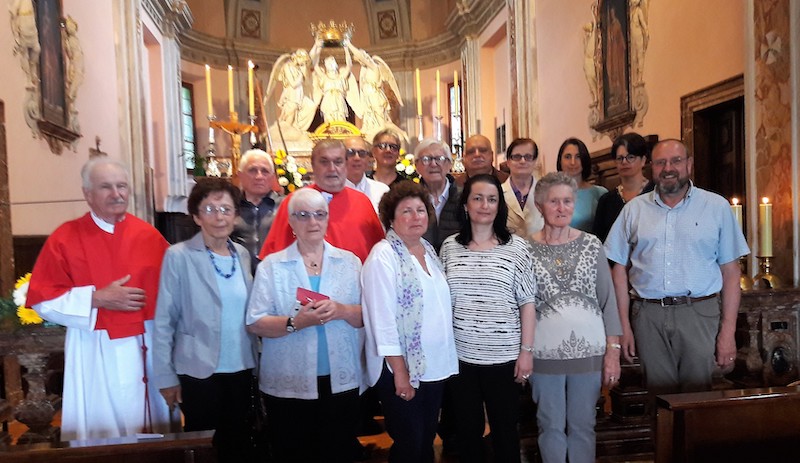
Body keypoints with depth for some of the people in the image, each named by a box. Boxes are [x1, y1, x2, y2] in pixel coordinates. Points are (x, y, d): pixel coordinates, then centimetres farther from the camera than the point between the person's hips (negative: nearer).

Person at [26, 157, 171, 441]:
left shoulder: (148, 236, 3)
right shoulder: (65, 239, -3)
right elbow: (42, 300, -4)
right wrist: (97, 298, -13)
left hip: (147, 346, 2)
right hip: (96, 351, -2)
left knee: (150, 428, 12)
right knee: (102, 428, 8)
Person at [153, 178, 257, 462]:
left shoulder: (242, 254, 3)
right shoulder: (178, 256, -11)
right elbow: (163, 321, -8)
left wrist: (257, 361, 7)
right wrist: (166, 376, -8)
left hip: (242, 368, 5)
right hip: (199, 371, -4)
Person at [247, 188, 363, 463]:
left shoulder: (349, 261, 4)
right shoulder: (271, 265, -2)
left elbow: (367, 316, 3)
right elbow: (255, 324, -8)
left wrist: (342, 311, -17)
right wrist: (296, 322, -23)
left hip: (342, 382, 2)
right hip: (287, 385, -1)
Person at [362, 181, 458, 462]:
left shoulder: (429, 250, 8)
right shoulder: (383, 255, -14)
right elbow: (382, 317, -18)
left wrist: (446, 359, 9)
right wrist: (400, 371, -19)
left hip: (436, 364, 7)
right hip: (401, 367, -6)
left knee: (427, 439, 18)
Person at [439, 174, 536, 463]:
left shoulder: (516, 247, -5)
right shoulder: (450, 246, 1)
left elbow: (527, 303, -3)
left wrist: (526, 350, -6)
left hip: (504, 356, -2)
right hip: (460, 355, 2)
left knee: (505, 428, 13)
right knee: (467, 428, 16)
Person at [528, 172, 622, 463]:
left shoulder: (592, 245, 0)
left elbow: (608, 300, 2)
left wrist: (613, 351, -2)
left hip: (589, 350, 1)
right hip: (544, 352, -1)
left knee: (583, 426, 13)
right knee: (551, 426, 12)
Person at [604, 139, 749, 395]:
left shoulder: (716, 206, 5)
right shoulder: (634, 209, 7)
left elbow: (731, 271, 4)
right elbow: (620, 270, 6)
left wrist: (728, 330, -1)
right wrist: (624, 326, 1)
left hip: (699, 314, -1)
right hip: (648, 316, 1)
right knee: (659, 397, 8)